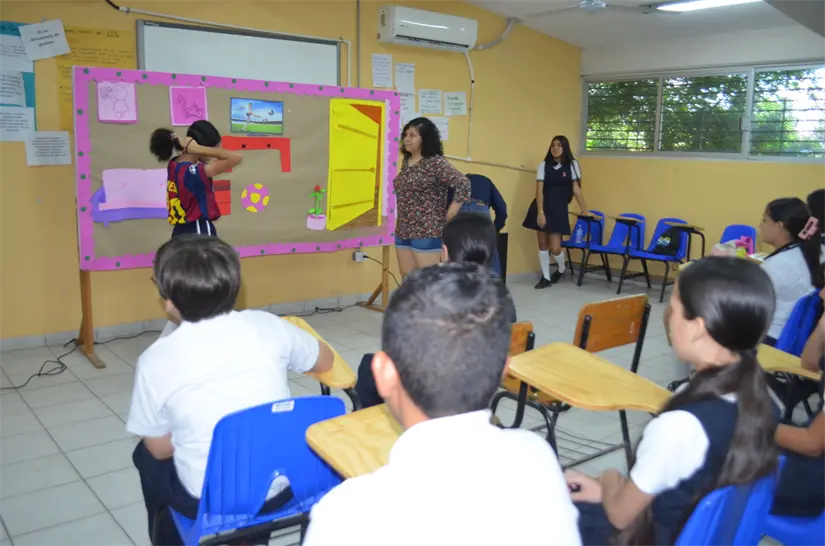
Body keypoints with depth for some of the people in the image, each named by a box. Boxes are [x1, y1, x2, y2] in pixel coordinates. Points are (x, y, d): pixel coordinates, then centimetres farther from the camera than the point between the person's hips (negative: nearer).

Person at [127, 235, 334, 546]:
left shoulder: (156, 360, -15)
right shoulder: (267, 325, -9)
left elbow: (160, 448, -3)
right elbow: (325, 362, 9)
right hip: (280, 489, 3)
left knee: (147, 457, 27)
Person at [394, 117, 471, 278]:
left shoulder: (436, 163, -13)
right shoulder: (406, 161, 11)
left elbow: (463, 184, -21)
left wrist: (449, 215, -17)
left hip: (427, 232, -8)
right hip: (403, 231, 8)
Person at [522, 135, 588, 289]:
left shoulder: (572, 164, 1)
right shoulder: (544, 165, 1)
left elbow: (576, 189, -1)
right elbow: (539, 190, -5)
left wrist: (585, 211, -5)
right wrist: (540, 212, -14)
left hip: (559, 209, -1)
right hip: (542, 207, 2)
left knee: (555, 247, -6)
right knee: (542, 244, 5)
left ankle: (561, 269, 26)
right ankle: (545, 277, 18)